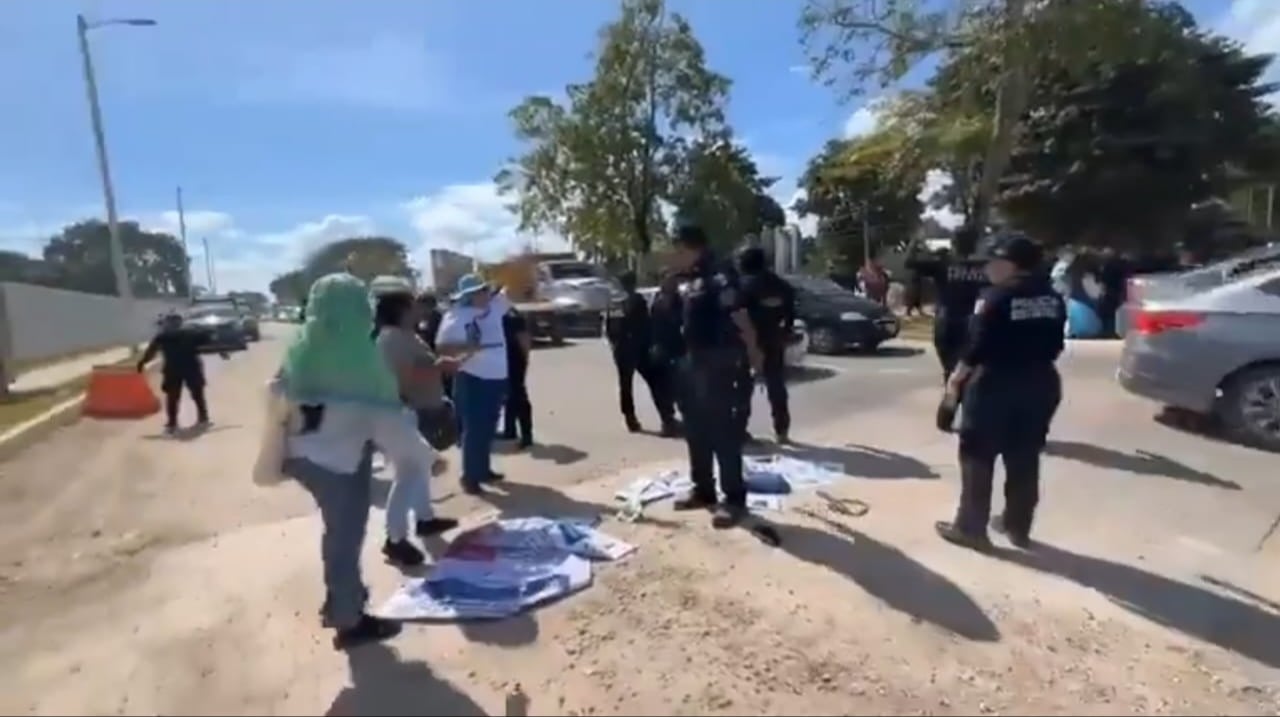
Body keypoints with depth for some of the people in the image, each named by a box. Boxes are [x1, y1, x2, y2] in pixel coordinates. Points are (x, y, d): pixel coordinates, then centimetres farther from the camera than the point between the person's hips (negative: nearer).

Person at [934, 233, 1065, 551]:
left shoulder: (997, 297, -13)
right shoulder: (1053, 298, 8)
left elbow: (978, 345, -15)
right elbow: (1055, 345, 11)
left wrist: (956, 377, -4)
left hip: (995, 383, -7)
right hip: (1040, 383, 7)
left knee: (977, 457, 3)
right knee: (1025, 460, 14)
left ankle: (970, 527, 8)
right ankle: (1018, 527, 25)